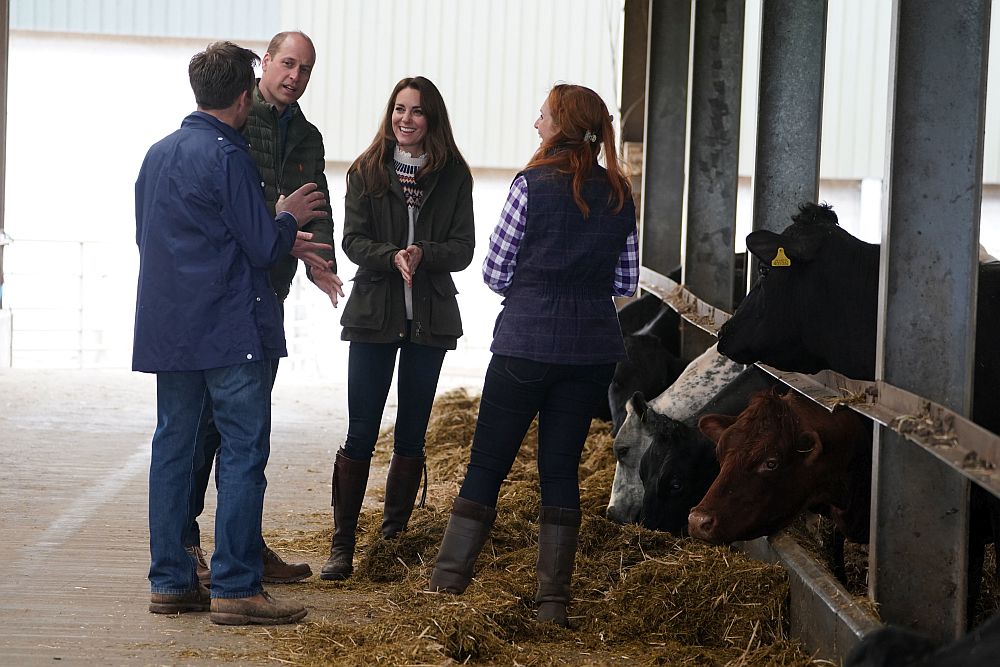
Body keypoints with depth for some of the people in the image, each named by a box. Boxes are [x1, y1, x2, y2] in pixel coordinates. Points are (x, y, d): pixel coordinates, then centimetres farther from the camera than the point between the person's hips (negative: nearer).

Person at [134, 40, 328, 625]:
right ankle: (236, 588, -5)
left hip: (168, 329, 8)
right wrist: (288, 218, 10)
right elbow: (264, 248, -14)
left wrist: (281, 240, 23)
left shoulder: (158, 155, 12)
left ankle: (170, 581, 13)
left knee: (174, 446, 10)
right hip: (230, 330, -8)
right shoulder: (228, 157, -14)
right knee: (244, 452, -4)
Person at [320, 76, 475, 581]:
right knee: (360, 434, -5)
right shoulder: (367, 171, 3)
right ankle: (342, 546, -3)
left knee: (411, 436, 8)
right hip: (374, 312, -1)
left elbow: (463, 248, -1)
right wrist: (393, 256, -22)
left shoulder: (454, 176, 3)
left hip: (430, 318, 1)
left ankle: (394, 533, 22)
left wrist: (423, 253, -20)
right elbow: (353, 240, -4)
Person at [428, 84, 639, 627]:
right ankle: (553, 598, 7)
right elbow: (626, 282, 10)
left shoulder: (533, 185, -9)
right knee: (562, 468, 9)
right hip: (593, 350, 4)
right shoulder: (619, 196, 5)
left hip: (526, 343, -4)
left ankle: (448, 581, 6)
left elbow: (494, 273, -5)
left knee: (487, 462, 4)